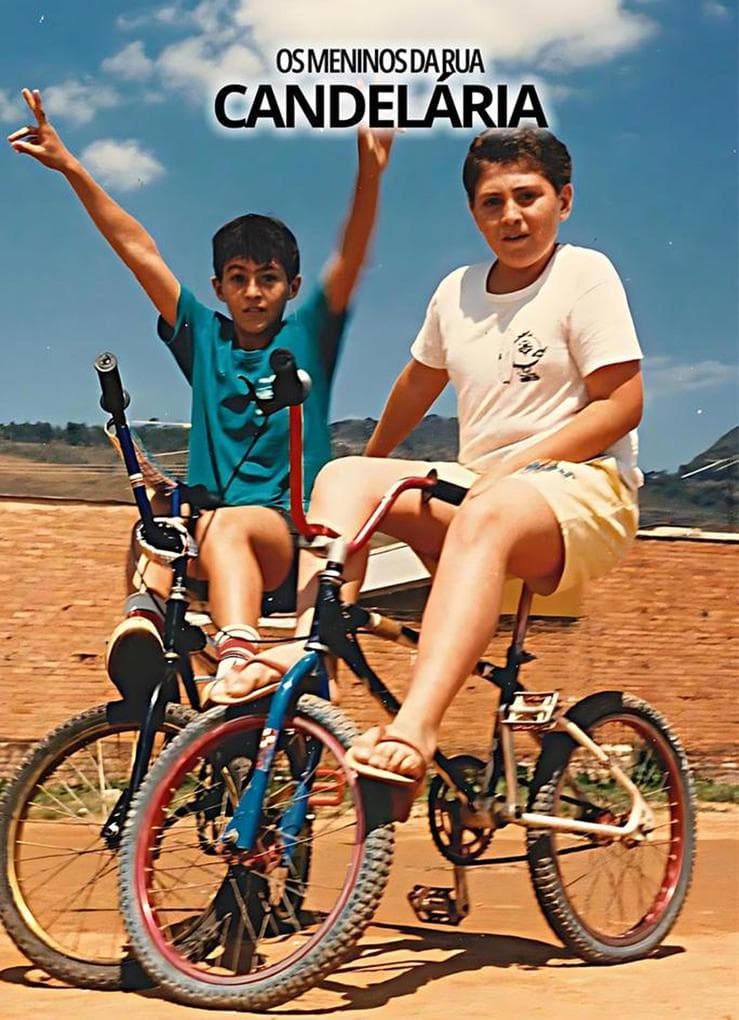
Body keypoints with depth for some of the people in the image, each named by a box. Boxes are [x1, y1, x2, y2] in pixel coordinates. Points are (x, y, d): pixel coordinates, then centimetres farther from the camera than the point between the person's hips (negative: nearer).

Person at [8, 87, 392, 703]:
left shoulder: (308, 337, 11)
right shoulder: (204, 338, 18)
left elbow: (350, 258, -5)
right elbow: (138, 249, 13)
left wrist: (369, 176, -23)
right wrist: (70, 167, 9)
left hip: (290, 533, -3)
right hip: (204, 518, 3)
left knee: (226, 526, -38)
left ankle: (237, 663, -60)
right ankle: (144, 616, -58)